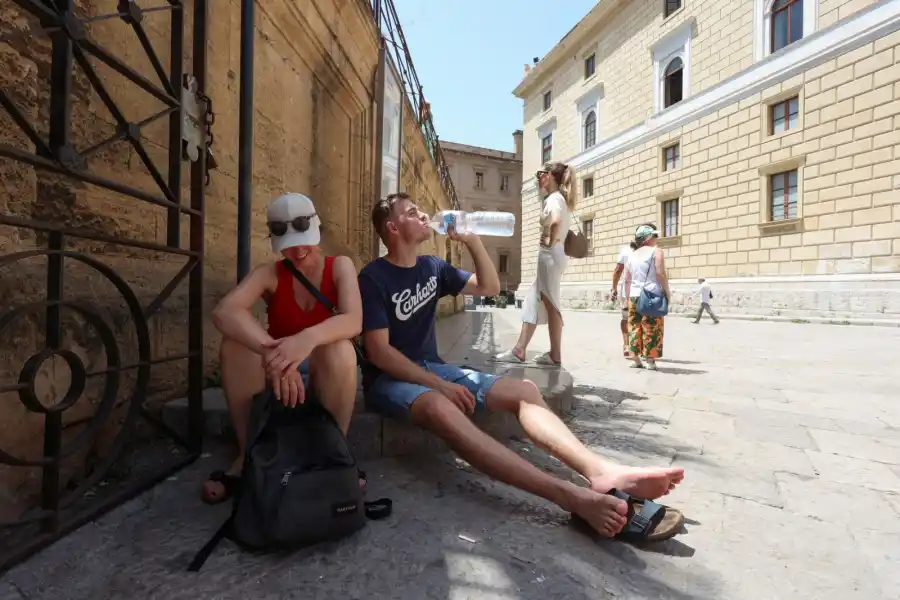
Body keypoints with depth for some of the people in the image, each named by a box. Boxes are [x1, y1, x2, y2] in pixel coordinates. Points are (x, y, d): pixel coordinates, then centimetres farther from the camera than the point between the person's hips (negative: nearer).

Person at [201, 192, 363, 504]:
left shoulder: (339, 266, -8)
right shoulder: (269, 273, -6)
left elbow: (354, 321, -26)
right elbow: (224, 312, -26)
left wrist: (308, 338, -47)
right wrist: (273, 353, -44)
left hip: (327, 376, -1)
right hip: (274, 374, 2)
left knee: (340, 349, -34)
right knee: (235, 344, -25)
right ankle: (249, 453, -9)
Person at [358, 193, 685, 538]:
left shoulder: (432, 267, 9)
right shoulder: (373, 278, -10)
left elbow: (490, 287, 10)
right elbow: (379, 352, -16)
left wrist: (472, 241, -2)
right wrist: (440, 385, -22)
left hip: (430, 367, 7)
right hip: (389, 378, -7)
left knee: (523, 390, -12)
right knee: (439, 407, -41)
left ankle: (599, 472, -30)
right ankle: (571, 496, -50)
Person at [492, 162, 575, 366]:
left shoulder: (553, 198, -10)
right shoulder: (560, 198, 20)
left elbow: (556, 222, -30)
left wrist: (551, 243, -18)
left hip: (550, 254, -10)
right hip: (552, 255, 10)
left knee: (550, 305, -5)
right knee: (533, 302, 8)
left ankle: (555, 355, 2)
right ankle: (519, 350, 12)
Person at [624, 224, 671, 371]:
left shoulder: (632, 254, 16)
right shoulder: (656, 251, -1)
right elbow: (660, 273, -12)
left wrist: (628, 297, 17)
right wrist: (667, 292, -3)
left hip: (634, 296, 5)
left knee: (635, 328, 8)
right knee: (651, 329, -1)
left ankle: (636, 359, 11)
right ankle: (650, 360, 0)